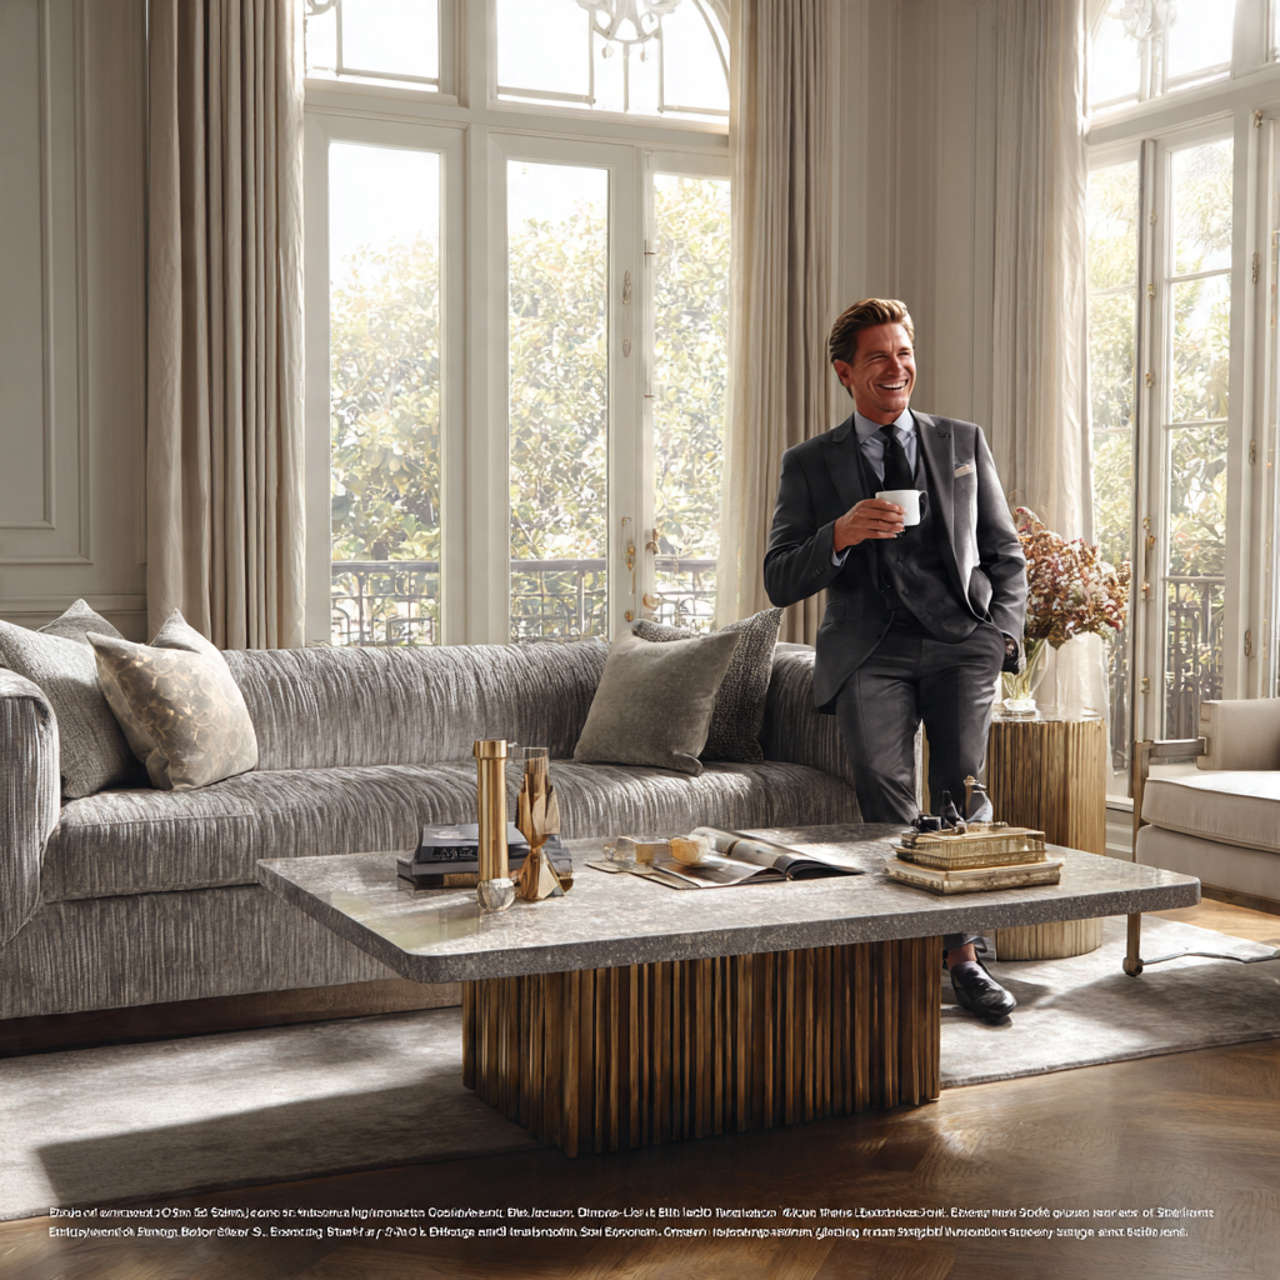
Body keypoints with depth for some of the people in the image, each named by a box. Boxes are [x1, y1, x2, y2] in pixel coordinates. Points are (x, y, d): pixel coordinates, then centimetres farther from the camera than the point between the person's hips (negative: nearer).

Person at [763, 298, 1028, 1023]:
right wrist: (840, 534, -13)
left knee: (964, 793, -15)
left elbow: (1007, 554, 20)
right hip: (870, 650, -1)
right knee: (886, 798, -15)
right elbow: (780, 583, 5)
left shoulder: (964, 444, 18)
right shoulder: (810, 465, 11)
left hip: (961, 641, 1)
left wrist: (1002, 634, 4)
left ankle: (964, 957, -3)